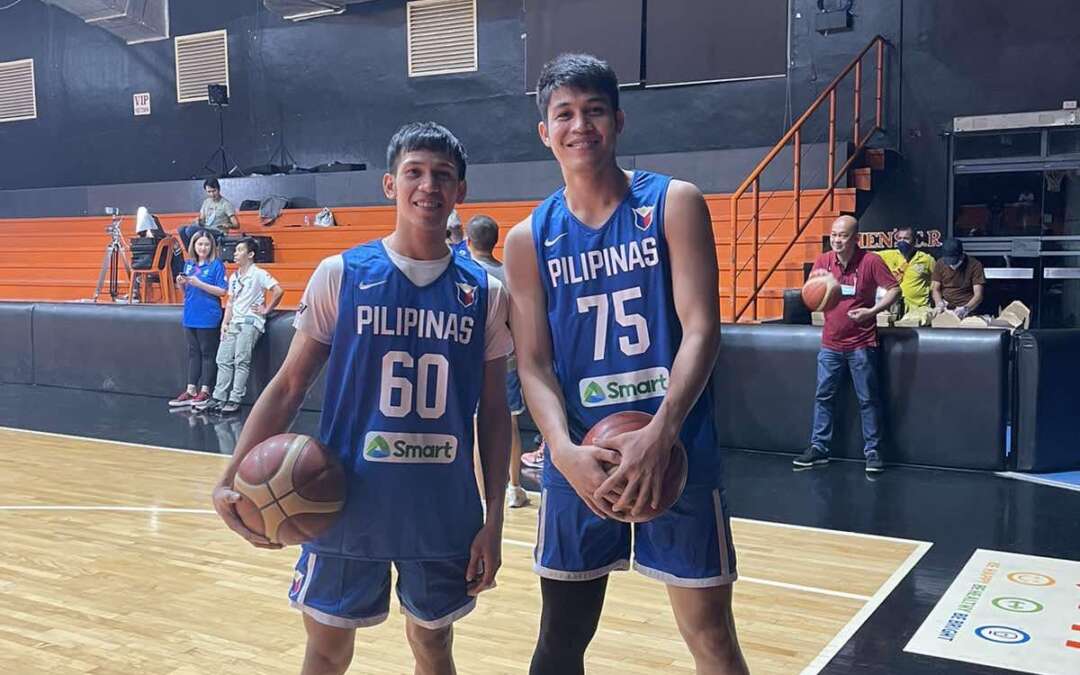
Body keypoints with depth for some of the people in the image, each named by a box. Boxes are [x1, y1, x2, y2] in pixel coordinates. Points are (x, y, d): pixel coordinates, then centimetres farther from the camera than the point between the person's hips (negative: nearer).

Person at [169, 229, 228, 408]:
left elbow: (222, 291, -12)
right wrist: (181, 284, -3)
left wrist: (199, 283, -18)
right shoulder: (188, 264, 11)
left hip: (208, 317, -6)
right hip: (190, 316, 6)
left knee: (207, 353, 2)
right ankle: (190, 390, 16)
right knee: (193, 353, 11)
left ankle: (205, 391, 8)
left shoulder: (216, 265, -6)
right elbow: (186, 291, 19)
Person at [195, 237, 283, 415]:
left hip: (251, 321, -8)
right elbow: (230, 302, 19)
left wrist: (266, 310, -10)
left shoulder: (258, 274, -5)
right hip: (234, 322, 8)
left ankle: (235, 400, -10)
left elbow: (278, 291, -14)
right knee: (223, 360, 4)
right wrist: (225, 322, 7)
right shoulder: (234, 277, 18)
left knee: (241, 361, -12)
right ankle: (218, 398, 8)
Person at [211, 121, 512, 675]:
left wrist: (494, 519, 1)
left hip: (445, 514, 2)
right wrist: (232, 479, -10)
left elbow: (494, 412, 4)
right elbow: (289, 386, -1)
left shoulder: (485, 292, 0)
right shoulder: (340, 275, -4)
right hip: (346, 506, -1)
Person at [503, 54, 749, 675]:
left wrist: (660, 432, -27)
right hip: (579, 458, 2)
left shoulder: (674, 204, -3)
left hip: (677, 449, -2)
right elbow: (534, 364, 0)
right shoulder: (529, 239, 4)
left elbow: (701, 329, -12)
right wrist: (564, 448, -19)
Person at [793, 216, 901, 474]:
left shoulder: (870, 261, -11)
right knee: (824, 396, 9)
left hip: (861, 344, -4)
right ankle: (819, 448, 18)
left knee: (868, 399, 3)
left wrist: (871, 311, -20)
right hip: (830, 343, 4)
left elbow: (894, 290, -8)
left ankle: (873, 451, 12)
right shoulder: (823, 261, 1)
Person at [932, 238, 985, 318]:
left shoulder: (975, 265, -3)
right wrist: (939, 302, -9)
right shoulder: (940, 264, 6)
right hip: (945, 309, 3)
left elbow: (978, 295, -7)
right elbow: (936, 289, 12)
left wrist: (965, 309, -24)